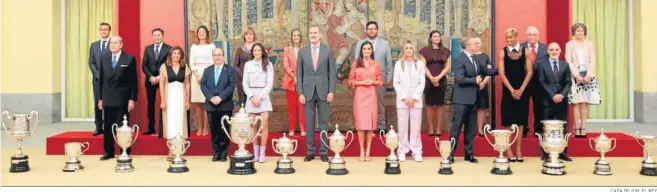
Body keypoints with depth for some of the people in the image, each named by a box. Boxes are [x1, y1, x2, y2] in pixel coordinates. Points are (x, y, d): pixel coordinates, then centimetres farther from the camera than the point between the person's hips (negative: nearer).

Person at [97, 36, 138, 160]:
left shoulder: (129, 59, -4)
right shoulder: (104, 58, 8)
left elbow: (133, 81, -4)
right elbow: (101, 79, 10)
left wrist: (132, 99, -9)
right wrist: (100, 98, 7)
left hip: (122, 99, -3)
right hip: (107, 98, 4)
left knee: (123, 127, 3)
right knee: (107, 127, 7)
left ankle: (125, 153, 12)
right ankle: (108, 152, 16)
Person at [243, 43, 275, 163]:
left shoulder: (268, 64, 3)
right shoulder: (248, 64, 8)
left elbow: (270, 83, -2)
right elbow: (245, 83, 6)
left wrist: (260, 97, -10)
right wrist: (252, 97, -7)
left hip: (264, 97, -1)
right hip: (251, 97, 2)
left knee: (264, 124, -8)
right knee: (253, 125, 0)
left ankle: (262, 153, -4)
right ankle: (255, 152, 7)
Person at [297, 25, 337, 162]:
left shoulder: (328, 51, 2)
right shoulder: (302, 51, 5)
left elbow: (332, 73, 1)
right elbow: (299, 74, 5)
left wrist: (331, 91, -6)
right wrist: (300, 93, -2)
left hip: (323, 92, -1)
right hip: (308, 92, 1)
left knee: (323, 122, 3)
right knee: (309, 122, 5)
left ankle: (324, 152, 11)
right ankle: (310, 151, 13)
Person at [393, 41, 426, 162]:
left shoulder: (420, 63, 5)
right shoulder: (399, 63, 6)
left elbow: (422, 83, 2)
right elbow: (396, 82, 1)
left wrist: (414, 98, -7)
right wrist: (404, 97, -7)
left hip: (416, 100, 0)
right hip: (402, 100, 0)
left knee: (416, 126, 0)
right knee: (402, 127, 1)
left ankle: (417, 151, 6)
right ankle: (402, 151, 7)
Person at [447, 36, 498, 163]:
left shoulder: (475, 60, 14)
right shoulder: (459, 60, -12)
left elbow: (486, 71, 20)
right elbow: (460, 79, -21)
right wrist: (475, 80, -13)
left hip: (473, 99, 8)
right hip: (462, 100, -8)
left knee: (471, 128, 12)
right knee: (457, 127, -3)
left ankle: (469, 154, 19)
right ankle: (450, 154, 3)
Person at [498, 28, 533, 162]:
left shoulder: (525, 51, 2)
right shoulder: (503, 52, 0)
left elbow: (529, 72, -2)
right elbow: (501, 73, -5)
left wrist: (521, 89, -10)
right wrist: (511, 89, -12)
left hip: (522, 90, 1)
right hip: (508, 89, -1)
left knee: (520, 119, 5)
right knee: (508, 119, -1)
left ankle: (519, 149, 13)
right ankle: (508, 151, 5)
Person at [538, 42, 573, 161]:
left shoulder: (565, 65, 13)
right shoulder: (542, 64, 3)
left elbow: (568, 83, 5)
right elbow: (542, 83, -5)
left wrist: (562, 95, -12)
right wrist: (553, 96, -15)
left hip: (562, 101, 3)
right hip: (548, 101, -3)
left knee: (563, 127, 5)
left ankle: (563, 153, 12)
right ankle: (546, 153, 6)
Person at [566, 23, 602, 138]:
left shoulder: (589, 44, 11)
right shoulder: (569, 44, 6)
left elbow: (592, 61, 6)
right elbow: (568, 61, -2)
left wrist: (588, 75, -8)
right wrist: (577, 75, -12)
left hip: (587, 75, 2)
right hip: (574, 75, -2)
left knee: (585, 102, -2)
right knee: (576, 102, -5)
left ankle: (583, 128, -2)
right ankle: (577, 128, -4)